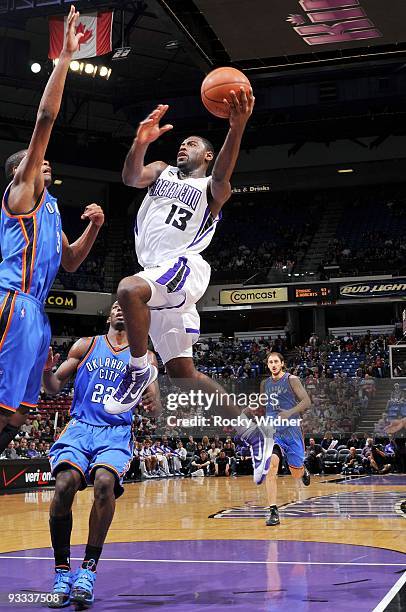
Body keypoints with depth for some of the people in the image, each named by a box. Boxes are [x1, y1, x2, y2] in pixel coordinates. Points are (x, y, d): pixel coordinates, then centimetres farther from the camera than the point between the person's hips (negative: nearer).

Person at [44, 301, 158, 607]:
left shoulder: (143, 356, 14)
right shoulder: (86, 345, 14)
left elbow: (152, 395, 5)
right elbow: (55, 386, 11)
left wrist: (153, 403, -19)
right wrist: (46, 372, -12)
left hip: (116, 433, 0)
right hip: (80, 427, 0)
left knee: (104, 482, -32)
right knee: (65, 484, -28)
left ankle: (89, 568, -21)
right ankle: (62, 571, -13)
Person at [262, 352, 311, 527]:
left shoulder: (291, 380, -5)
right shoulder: (265, 384, 10)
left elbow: (306, 402, -12)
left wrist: (290, 412, -26)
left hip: (291, 430, -2)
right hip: (272, 431, 2)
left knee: (296, 474, 7)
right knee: (271, 466, -20)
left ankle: (303, 470, 48)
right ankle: (273, 512, -19)